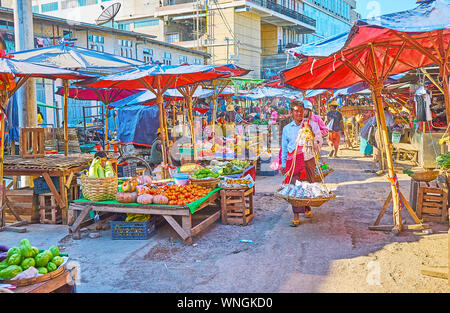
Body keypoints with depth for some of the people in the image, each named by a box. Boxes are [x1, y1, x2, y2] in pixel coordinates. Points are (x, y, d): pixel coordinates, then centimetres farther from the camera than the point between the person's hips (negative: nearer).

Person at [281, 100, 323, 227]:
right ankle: (296, 216, -10)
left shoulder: (312, 125, 5)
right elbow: (284, 147, 14)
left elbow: (319, 142, 9)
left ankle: (307, 208, 33)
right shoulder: (287, 128, 9)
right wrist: (283, 164, 11)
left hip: (308, 160, 1)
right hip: (293, 161, 0)